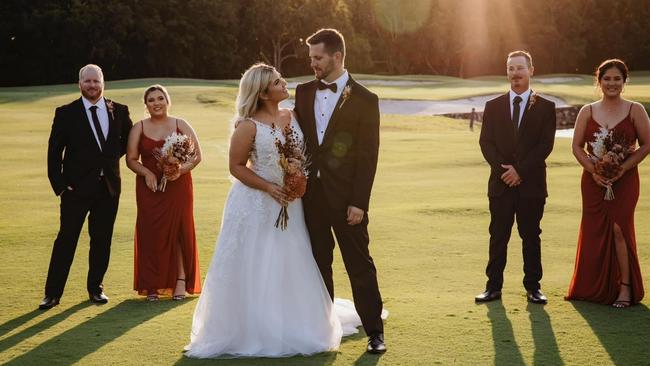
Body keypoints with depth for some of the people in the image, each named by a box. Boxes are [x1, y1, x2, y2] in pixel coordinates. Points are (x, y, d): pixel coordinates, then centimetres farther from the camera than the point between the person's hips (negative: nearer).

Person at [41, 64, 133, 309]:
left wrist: (113, 155, 7)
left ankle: (95, 288, 23)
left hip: (108, 187, 3)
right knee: (66, 240, -1)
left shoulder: (119, 111, 4)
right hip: (77, 187, -3)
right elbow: (54, 152, -3)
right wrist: (59, 184, -9)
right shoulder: (66, 113, -3)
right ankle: (53, 294, 4)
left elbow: (128, 139, 22)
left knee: (102, 240, 9)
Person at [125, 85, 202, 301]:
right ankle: (152, 285, 4)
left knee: (179, 230, -1)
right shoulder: (139, 128, 7)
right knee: (151, 233, -1)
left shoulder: (181, 126, 4)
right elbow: (131, 159, 5)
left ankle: (181, 282, 6)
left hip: (178, 185, -1)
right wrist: (146, 172, -13)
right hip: (149, 187, 1)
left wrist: (181, 170, -15)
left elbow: (197, 155, 2)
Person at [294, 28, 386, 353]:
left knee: (360, 265, 0)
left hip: (345, 196, -4)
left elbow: (368, 155, -8)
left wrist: (359, 202, -12)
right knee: (318, 263, 12)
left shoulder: (364, 100, -5)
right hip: (311, 192, 4)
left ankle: (374, 331, 8)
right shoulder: (303, 92, 8)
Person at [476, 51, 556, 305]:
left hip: (532, 183, -1)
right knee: (498, 237, 3)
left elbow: (546, 145, -5)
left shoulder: (545, 107, 3)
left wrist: (520, 169, -13)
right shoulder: (493, 107, 9)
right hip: (501, 184, 1)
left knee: (531, 236, 5)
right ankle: (493, 286, 8)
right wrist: (503, 169, -12)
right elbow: (486, 142, 2)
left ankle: (533, 286, 13)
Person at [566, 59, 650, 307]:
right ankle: (594, 289, 15)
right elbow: (577, 146, 5)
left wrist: (623, 168, -12)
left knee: (619, 228, -9)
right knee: (593, 231, 3)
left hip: (624, 181, -2)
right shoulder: (587, 112, 7)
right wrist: (593, 170, -11)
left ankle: (625, 288, -1)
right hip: (593, 181, 2)